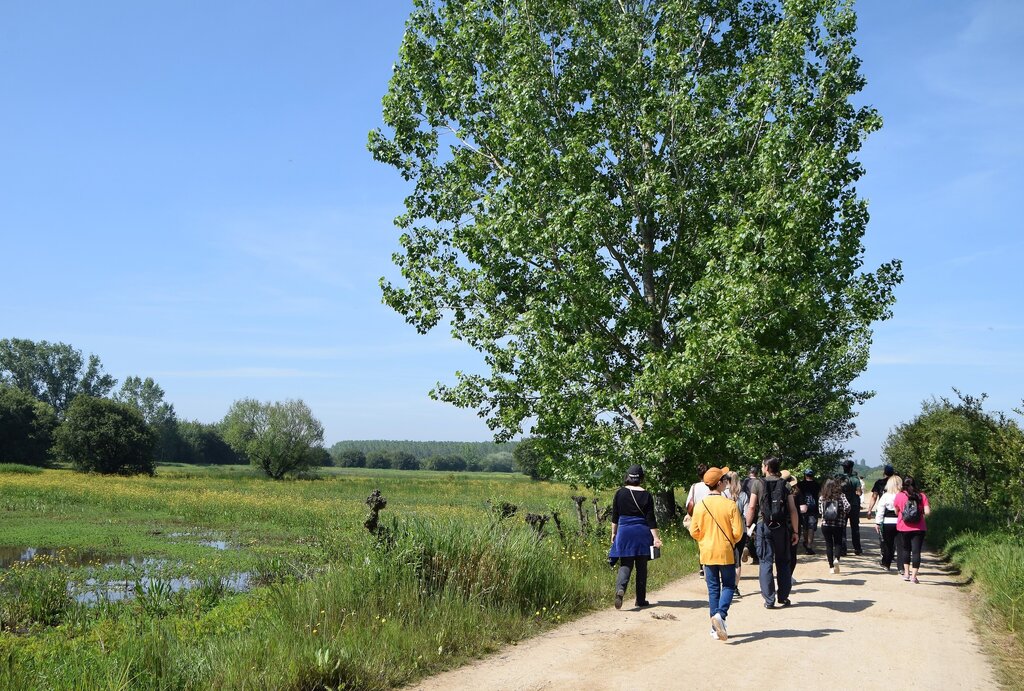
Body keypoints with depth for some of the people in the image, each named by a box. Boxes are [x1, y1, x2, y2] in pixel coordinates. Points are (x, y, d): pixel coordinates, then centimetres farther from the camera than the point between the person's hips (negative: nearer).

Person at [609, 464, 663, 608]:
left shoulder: (620, 493, -2)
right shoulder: (646, 495, -5)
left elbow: (615, 516, 4)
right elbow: (650, 519, -7)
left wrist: (613, 533, 14)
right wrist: (656, 537, -4)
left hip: (624, 532, 1)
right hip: (642, 533, -1)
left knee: (625, 564, 5)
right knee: (641, 567, 10)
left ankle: (620, 589, -23)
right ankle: (641, 600, 16)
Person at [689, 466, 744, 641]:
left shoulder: (700, 505, -5)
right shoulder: (730, 504, -13)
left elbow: (694, 531, -2)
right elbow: (738, 531, -12)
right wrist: (732, 541, 9)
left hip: (707, 553, 3)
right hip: (726, 552, -3)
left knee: (713, 588, 11)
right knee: (728, 586, 11)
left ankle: (716, 626, 12)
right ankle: (720, 614, -14)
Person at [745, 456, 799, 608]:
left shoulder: (758, 484, -3)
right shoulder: (785, 485, 2)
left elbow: (752, 507, -6)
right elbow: (792, 509, -1)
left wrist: (748, 526, 3)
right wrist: (795, 531, 4)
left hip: (764, 526, -2)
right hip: (782, 527, 2)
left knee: (766, 563, 1)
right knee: (783, 562, 13)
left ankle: (769, 600, -1)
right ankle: (783, 597, 17)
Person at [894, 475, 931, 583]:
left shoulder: (899, 496, -4)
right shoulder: (921, 496, -3)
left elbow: (896, 512, 4)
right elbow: (927, 511, -9)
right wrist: (921, 513, 12)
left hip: (903, 528, 1)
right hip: (918, 529, -1)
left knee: (905, 549, 18)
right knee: (916, 551, 0)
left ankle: (906, 573, 19)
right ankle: (913, 575, -5)